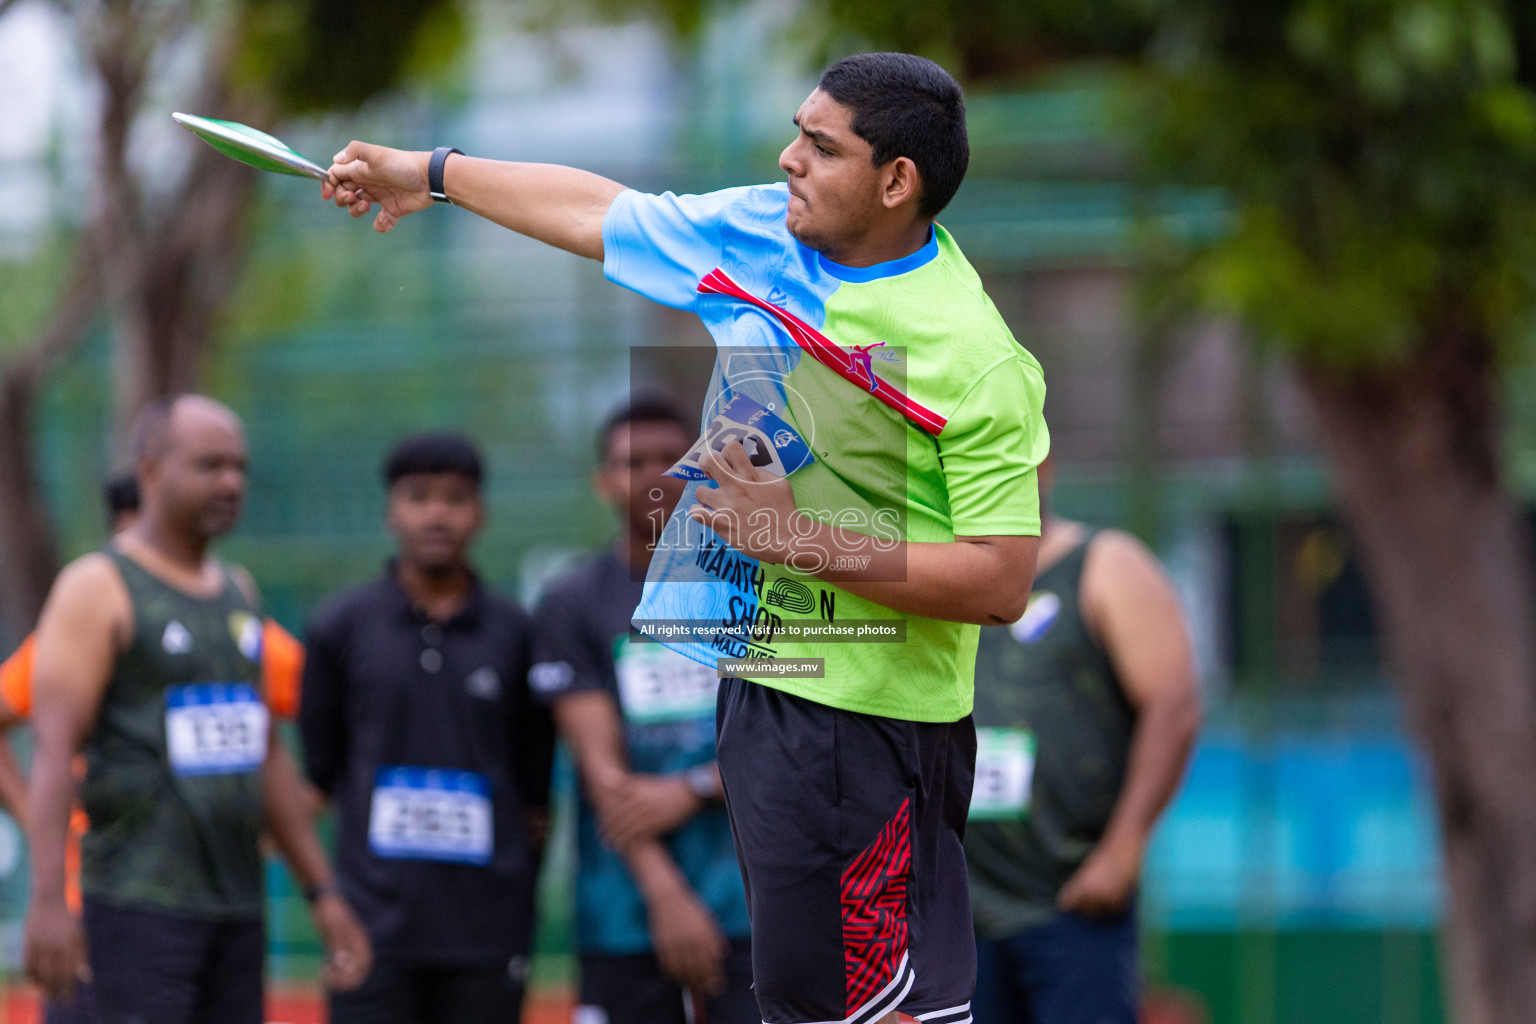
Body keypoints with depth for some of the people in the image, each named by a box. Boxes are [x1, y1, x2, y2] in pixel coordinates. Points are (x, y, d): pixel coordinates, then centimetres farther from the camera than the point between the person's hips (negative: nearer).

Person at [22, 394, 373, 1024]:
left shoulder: (237, 592, 16)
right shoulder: (99, 588, -7)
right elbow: (53, 749, -16)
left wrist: (322, 893, 17)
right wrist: (48, 898, -27)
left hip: (237, 903, 8)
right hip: (140, 903, -8)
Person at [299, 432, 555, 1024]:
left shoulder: (515, 635, 7)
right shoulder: (340, 628, 5)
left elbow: (536, 790, 11)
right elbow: (320, 770, 10)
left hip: (488, 930, 1)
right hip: (374, 926, -1)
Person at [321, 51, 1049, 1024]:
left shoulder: (978, 359, -19)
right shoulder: (755, 229, 3)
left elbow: (999, 583, -21)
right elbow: (600, 210, 21)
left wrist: (800, 541, -22)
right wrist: (432, 173, 30)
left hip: (862, 713, -8)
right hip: (747, 668, 8)